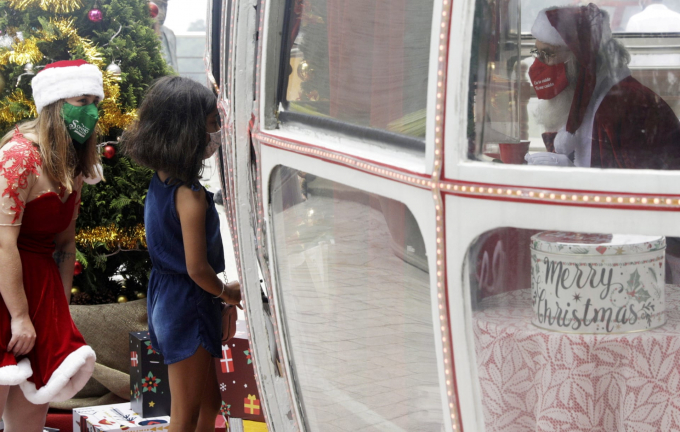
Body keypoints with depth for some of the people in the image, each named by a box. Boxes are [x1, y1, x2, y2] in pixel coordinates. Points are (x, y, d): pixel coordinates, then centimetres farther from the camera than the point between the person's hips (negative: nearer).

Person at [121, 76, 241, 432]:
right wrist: (226, 292, -7)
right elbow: (197, 268, -23)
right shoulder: (190, 196, -25)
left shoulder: (160, 179, 0)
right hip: (187, 305, -9)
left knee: (209, 402, 21)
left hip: (165, 296, 9)